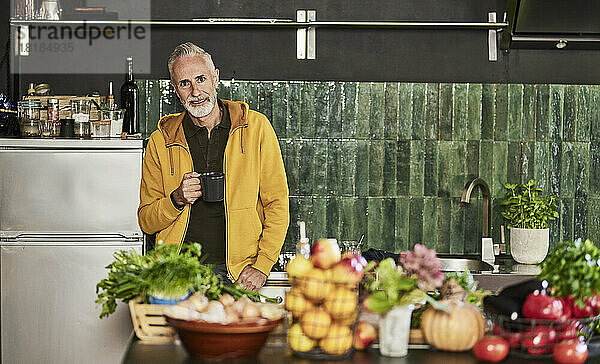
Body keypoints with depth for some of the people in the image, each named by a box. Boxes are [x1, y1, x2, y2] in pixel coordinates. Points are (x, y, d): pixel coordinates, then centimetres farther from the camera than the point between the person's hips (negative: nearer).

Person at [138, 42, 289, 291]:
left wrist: (261, 266, -5)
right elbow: (146, 221, 12)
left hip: (236, 273, -1)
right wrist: (177, 200, -9)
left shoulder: (256, 127, 4)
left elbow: (277, 205, 5)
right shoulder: (161, 142, 8)